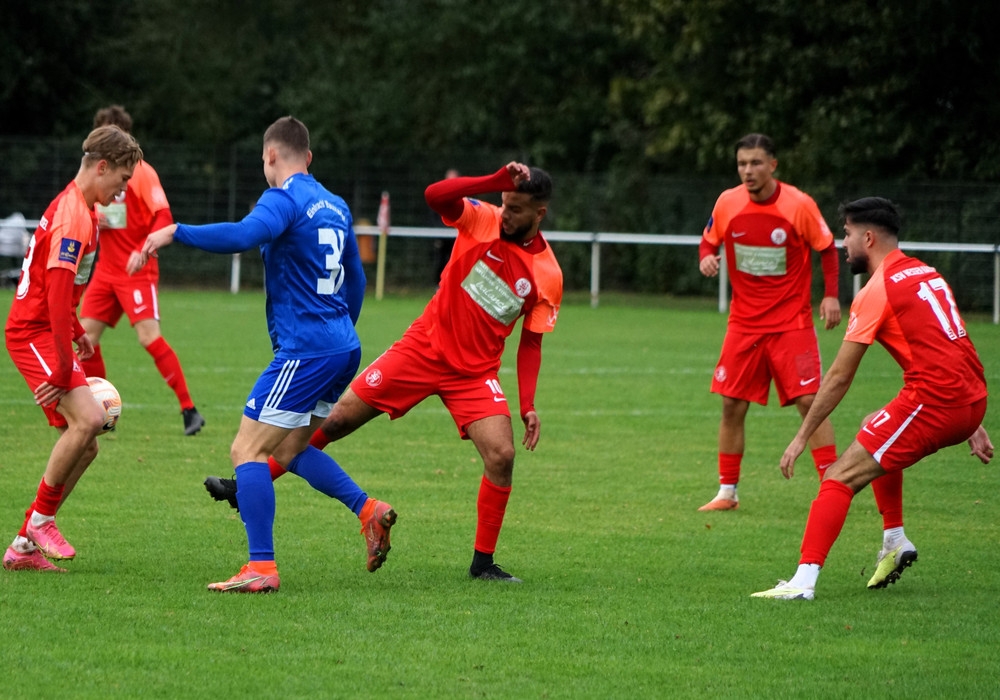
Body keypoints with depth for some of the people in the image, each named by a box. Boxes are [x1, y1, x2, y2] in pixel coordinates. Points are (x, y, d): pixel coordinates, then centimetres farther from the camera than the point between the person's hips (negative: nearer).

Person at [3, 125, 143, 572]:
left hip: (46, 332, 10)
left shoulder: (77, 208, 15)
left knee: (84, 445, 5)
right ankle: (41, 518, -12)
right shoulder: (73, 219, -18)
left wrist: (76, 333, 30)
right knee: (88, 417, -26)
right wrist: (63, 370, -25)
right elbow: (57, 295, -24)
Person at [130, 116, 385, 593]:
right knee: (290, 450, 21)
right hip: (343, 348, 9)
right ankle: (368, 510, 7)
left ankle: (261, 567, -15)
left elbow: (242, 235, -31)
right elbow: (355, 281, 25)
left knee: (247, 451, -7)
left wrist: (175, 232, -27)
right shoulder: (335, 206, 16)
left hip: (304, 351, -9)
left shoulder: (283, 200, -10)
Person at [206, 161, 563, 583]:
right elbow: (434, 195, -25)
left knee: (502, 456, -16)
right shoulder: (483, 220, -7)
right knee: (337, 419, -1)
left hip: (474, 373, 0)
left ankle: (483, 563, 1)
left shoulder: (547, 275, -6)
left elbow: (531, 342, 2)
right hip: (423, 347, 0)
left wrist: (527, 405, -7)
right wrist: (496, 181, -34)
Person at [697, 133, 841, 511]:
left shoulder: (800, 205, -12)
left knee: (810, 401, -11)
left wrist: (831, 295, -10)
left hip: (791, 323, -3)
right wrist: (706, 257, -11)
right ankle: (727, 491, 14)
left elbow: (827, 249, 0)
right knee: (732, 405, 3)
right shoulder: (728, 203, -3)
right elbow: (709, 240, 12)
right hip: (744, 322, 3)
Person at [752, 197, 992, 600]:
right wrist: (972, 426, 26)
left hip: (932, 401, -9)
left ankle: (805, 580, -22)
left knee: (839, 479, -9)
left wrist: (802, 437, 1)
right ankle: (894, 544, 28)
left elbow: (839, 377, -5)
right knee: (877, 433, 34)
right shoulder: (927, 275, 19)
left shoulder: (878, 291, -5)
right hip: (972, 401, 9)